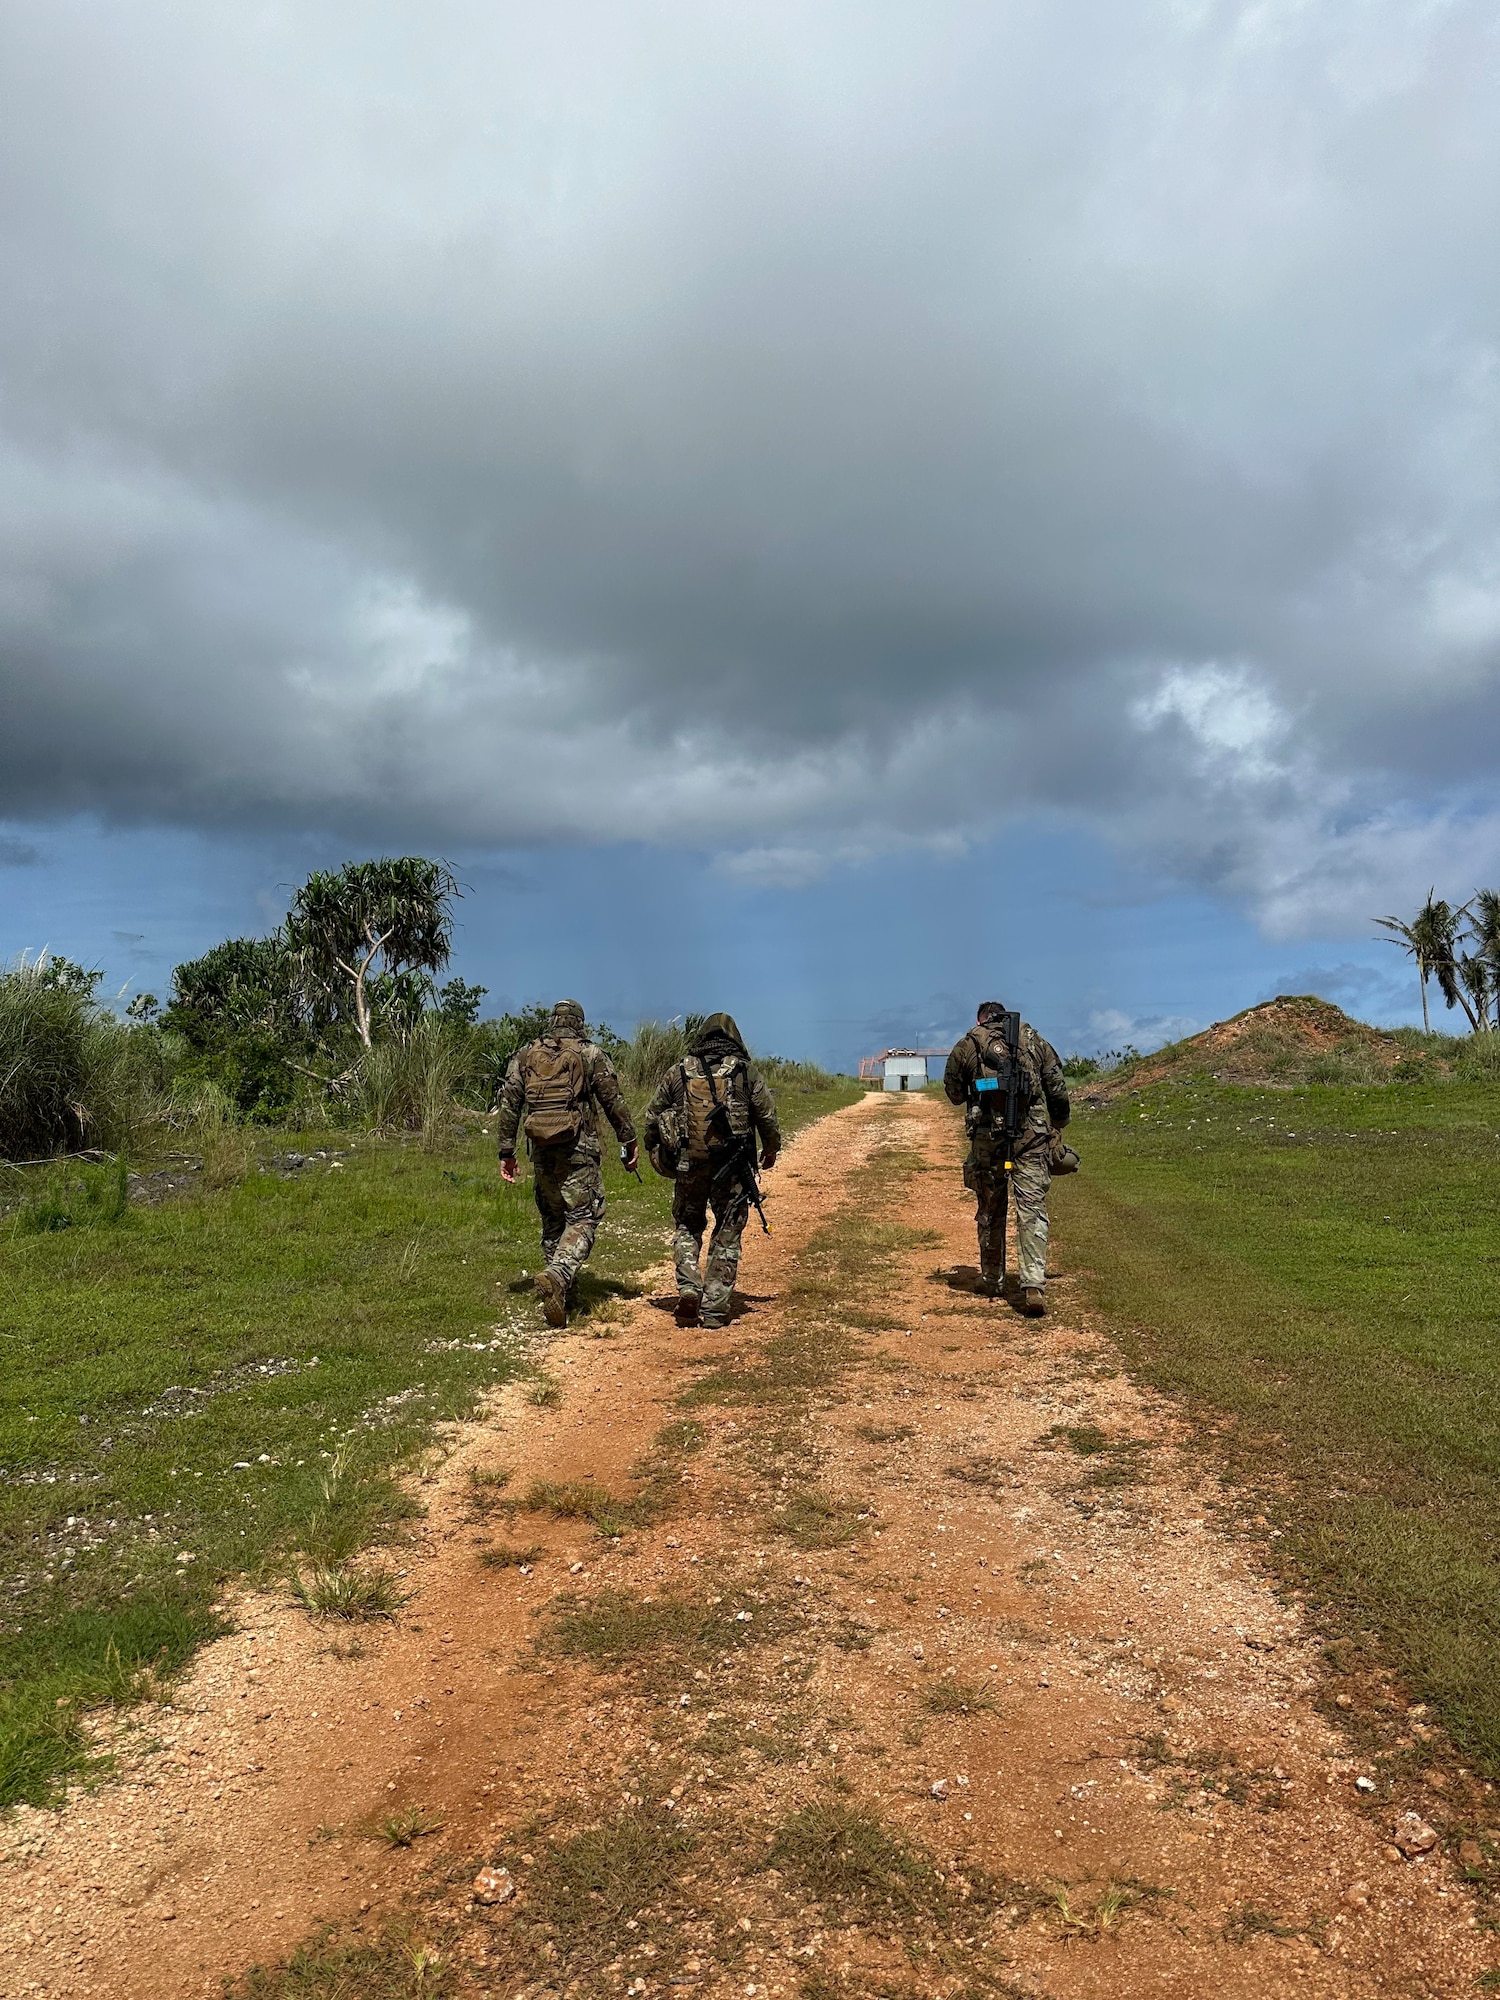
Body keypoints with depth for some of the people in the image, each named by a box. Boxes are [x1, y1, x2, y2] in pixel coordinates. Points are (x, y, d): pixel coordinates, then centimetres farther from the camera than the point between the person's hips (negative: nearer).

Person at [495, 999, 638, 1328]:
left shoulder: (525, 1055, 10)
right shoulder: (590, 1053, 1)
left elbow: (508, 1104, 7)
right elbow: (614, 1101, -1)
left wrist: (506, 1151, 11)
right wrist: (629, 1142, 6)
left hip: (541, 1148, 4)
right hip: (578, 1149, -4)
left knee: (552, 1219, 17)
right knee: (584, 1217, -3)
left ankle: (560, 1290, 22)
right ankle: (558, 1275, -26)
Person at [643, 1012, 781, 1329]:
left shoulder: (678, 1072, 5)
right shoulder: (744, 1071, 1)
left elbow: (652, 1115, 10)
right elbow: (767, 1113, 4)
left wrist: (654, 1151, 25)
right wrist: (771, 1148, 20)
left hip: (688, 1164, 1)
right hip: (731, 1166, -1)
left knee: (687, 1227, 19)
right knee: (727, 1234, 9)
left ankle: (688, 1288, 1)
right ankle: (714, 1309, 6)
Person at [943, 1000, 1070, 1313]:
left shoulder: (967, 1046, 8)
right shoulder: (1036, 1041, 12)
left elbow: (954, 1093, 13)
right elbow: (1058, 1088, 11)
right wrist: (1059, 1122, 25)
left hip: (987, 1135, 0)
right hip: (1032, 1135, 0)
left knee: (991, 1211, 14)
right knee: (1032, 1210, -1)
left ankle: (991, 1281, 25)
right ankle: (1034, 1286, -13)